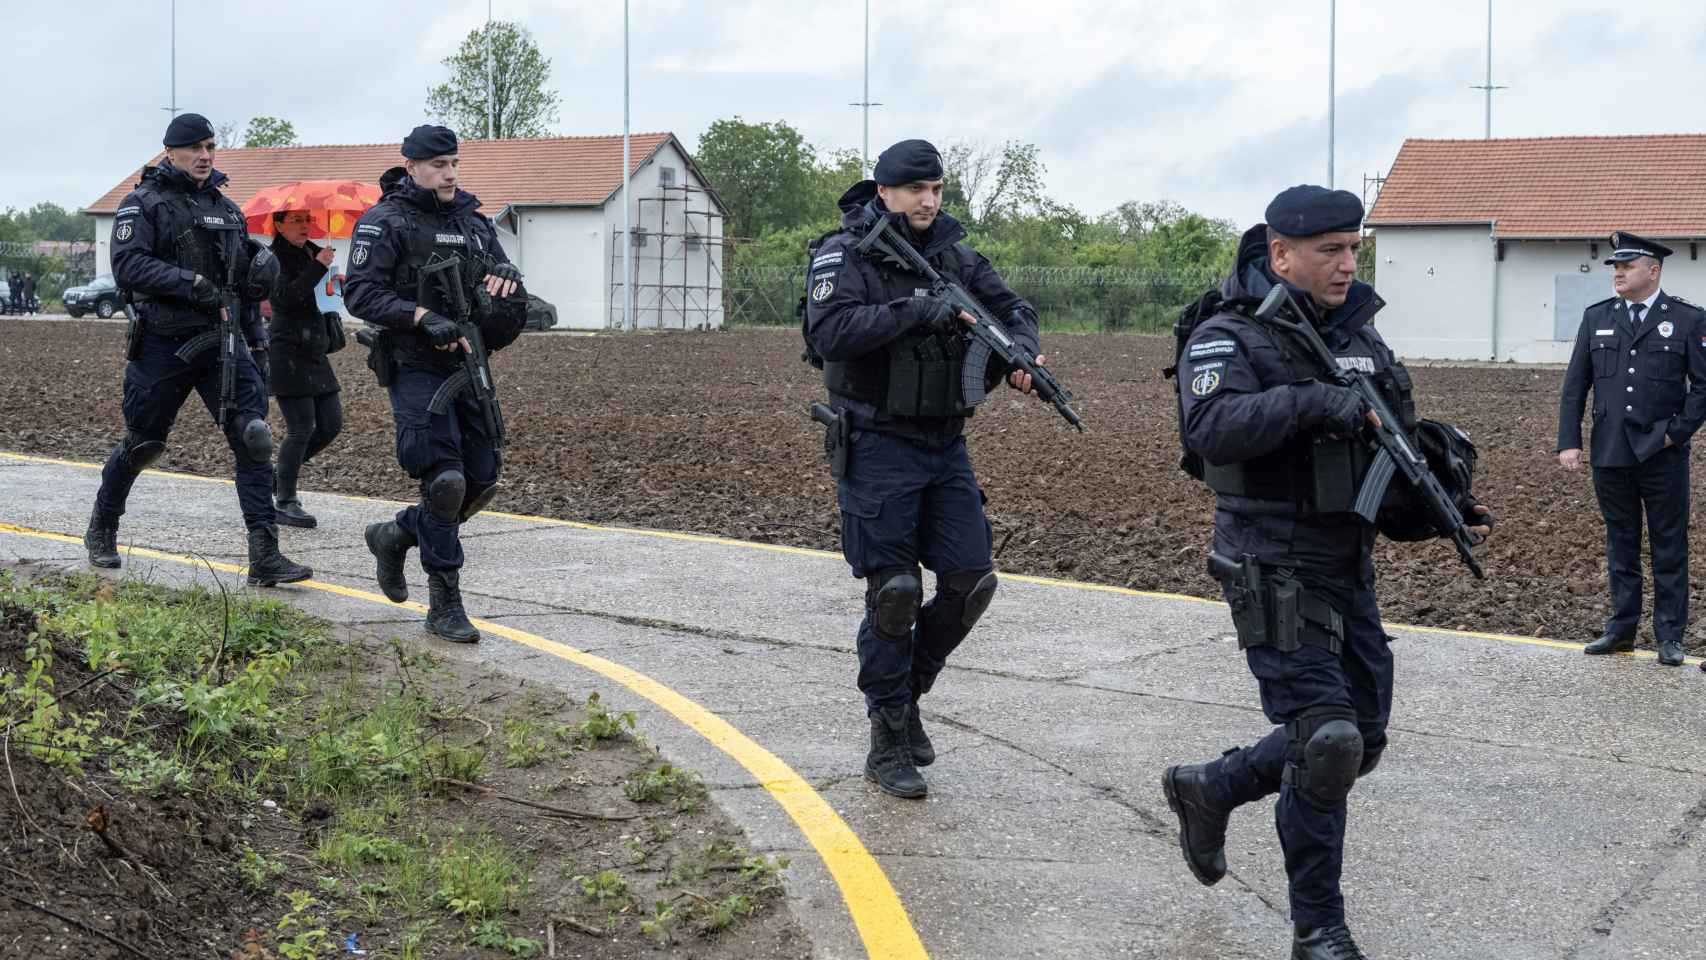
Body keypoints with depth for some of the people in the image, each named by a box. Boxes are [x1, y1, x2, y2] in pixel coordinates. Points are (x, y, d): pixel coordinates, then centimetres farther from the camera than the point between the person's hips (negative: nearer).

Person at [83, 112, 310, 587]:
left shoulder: (226, 208, 15)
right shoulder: (143, 203, -2)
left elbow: (245, 279, 23)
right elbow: (127, 265, -16)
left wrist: (256, 335, 17)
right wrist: (192, 283, -24)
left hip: (222, 342, 4)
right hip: (163, 346, -4)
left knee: (253, 438, -11)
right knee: (142, 444, 9)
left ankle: (265, 557, -12)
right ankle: (101, 530, 34)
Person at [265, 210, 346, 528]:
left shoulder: (313, 253, 14)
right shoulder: (274, 259, -8)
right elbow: (285, 297, -24)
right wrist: (318, 267, -23)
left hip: (316, 353, 8)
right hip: (288, 355, -8)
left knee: (331, 424, 7)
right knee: (301, 427, -9)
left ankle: (279, 473, 23)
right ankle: (285, 502, 0)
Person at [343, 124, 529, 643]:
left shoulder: (472, 220, 15)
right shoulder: (385, 223, -4)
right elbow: (360, 293, -13)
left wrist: (505, 274, -4)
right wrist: (424, 316, -24)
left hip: (467, 365, 7)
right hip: (417, 368, -7)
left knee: (482, 482, 6)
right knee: (444, 481, -14)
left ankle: (396, 535, 30)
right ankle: (445, 604, -4)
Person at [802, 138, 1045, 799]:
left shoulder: (953, 254, 9)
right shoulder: (846, 254, -8)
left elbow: (1012, 307, 14)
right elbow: (830, 331, -24)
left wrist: (1020, 354, -8)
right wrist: (918, 310, -26)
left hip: (945, 446, 6)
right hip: (878, 447, -6)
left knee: (971, 580, 2)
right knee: (894, 592, -5)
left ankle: (907, 689, 25)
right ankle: (889, 743, 7)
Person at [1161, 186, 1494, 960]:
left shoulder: (1358, 334, 11)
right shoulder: (1228, 338, -11)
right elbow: (1212, 428, -29)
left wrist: (1442, 501, 3)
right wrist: (1313, 401, -33)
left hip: (1350, 567, 8)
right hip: (1274, 571, -8)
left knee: (1360, 738, 13)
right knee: (1325, 738, -12)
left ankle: (1210, 789, 34)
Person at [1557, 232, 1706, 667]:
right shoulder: (1596, 317, 7)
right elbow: (1575, 385, 6)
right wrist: (1569, 442, -1)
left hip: (1662, 455, -3)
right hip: (1610, 454, 3)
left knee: (1669, 548, 4)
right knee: (1620, 545, 11)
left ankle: (1669, 636, 12)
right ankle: (1621, 629, 20)